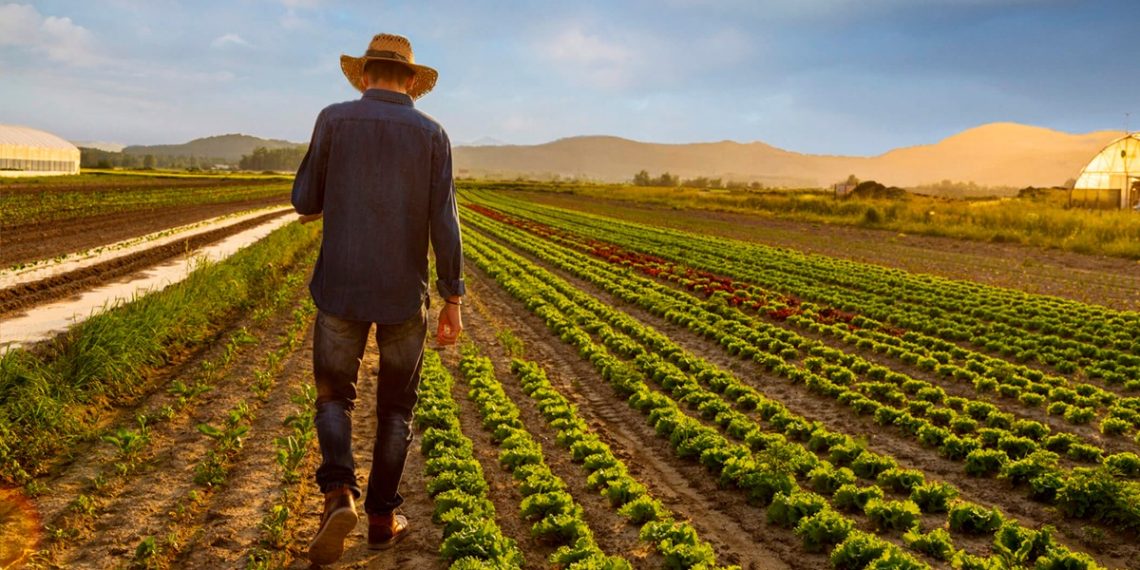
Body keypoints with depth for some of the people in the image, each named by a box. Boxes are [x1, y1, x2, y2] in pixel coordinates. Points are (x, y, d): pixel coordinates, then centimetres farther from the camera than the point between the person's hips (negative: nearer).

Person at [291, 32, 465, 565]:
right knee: (395, 405, 16)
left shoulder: (334, 118, -2)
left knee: (334, 396, 14)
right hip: (404, 293, 1)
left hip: (341, 287, 0)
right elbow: (444, 224, -7)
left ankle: (338, 495, -9)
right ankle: (382, 515, 20)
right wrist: (454, 301, -2)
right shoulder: (432, 134, -2)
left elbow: (306, 203, 2)